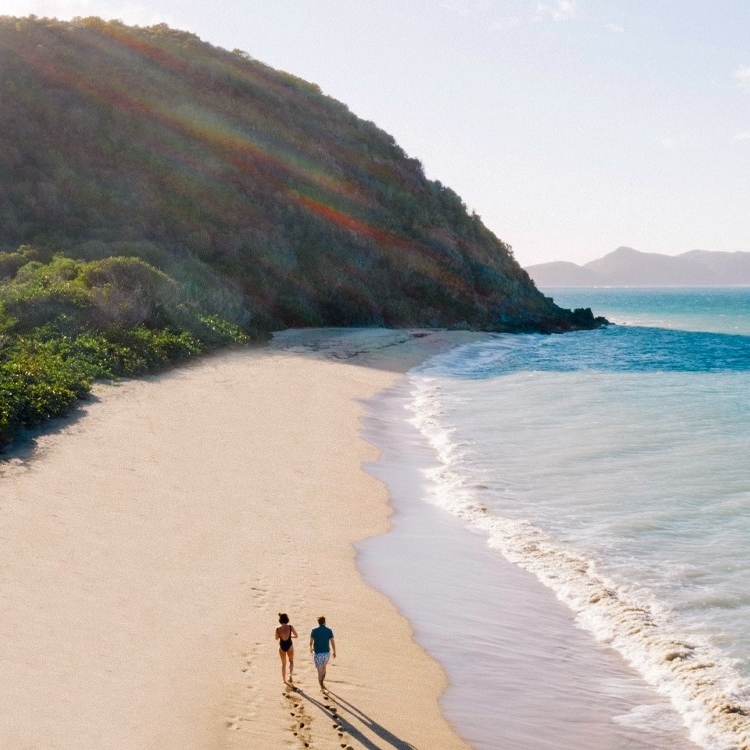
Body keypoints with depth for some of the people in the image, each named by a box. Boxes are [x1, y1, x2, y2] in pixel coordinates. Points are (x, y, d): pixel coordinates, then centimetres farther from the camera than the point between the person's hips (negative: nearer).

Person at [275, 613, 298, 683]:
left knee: (283, 663, 19)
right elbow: (296, 636, -3)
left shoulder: (278, 628, -10)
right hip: (289, 645, -1)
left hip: (282, 646, 1)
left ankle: (284, 679, 20)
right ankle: (290, 674, -4)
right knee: (291, 661, 20)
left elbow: (276, 638, 5)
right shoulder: (290, 627, -13)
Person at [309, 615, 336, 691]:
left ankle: (322, 688, 5)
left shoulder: (314, 630, -6)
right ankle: (321, 684, 34)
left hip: (318, 654, -2)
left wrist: (311, 648, 27)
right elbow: (332, 642, -5)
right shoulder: (329, 630, -5)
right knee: (323, 667, 28)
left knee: (320, 671, 7)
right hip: (326, 653, 2)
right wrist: (334, 652, 10)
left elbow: (311, 642, 5)